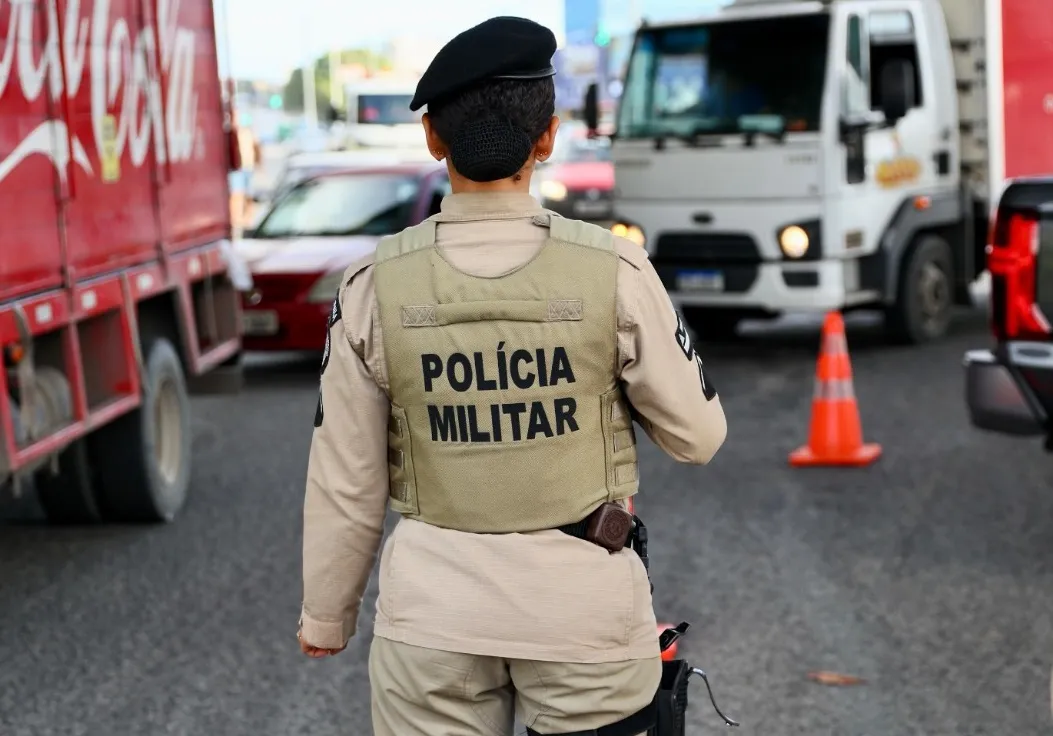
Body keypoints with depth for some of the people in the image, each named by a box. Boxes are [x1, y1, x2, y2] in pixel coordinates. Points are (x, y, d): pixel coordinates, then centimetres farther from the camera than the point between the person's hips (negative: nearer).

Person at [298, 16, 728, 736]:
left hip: (433, 606, 1)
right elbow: (697, 435, 0)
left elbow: (346, 485, -1)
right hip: (585, 600, -1)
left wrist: (326, 614, 13)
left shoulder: (376, 286, -8)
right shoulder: (615, 270, -11)